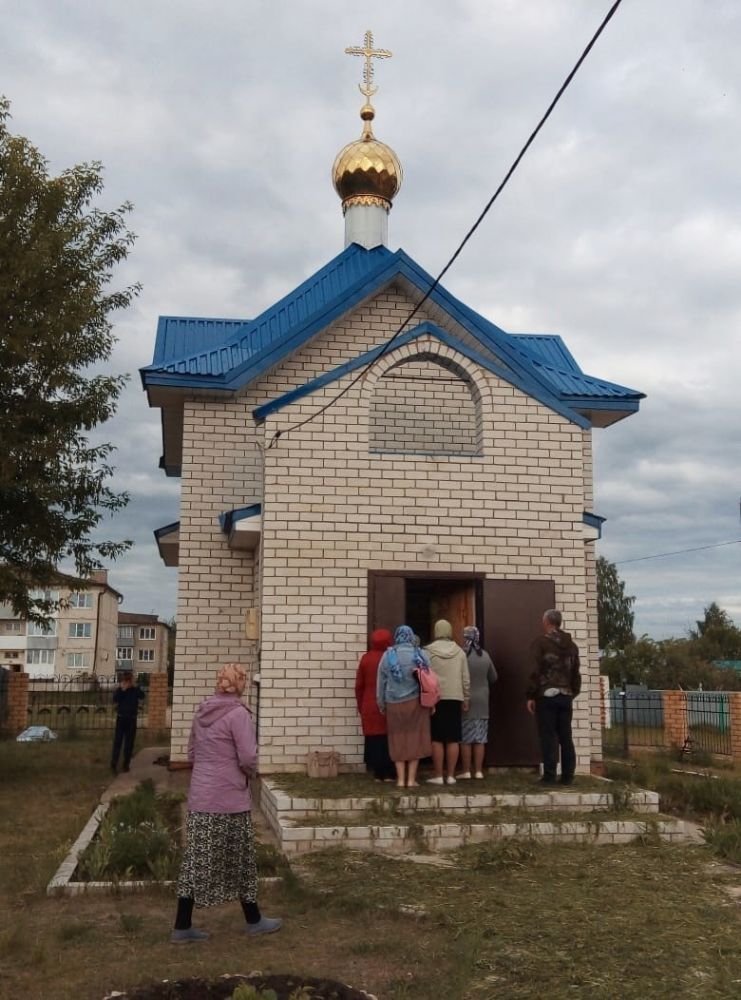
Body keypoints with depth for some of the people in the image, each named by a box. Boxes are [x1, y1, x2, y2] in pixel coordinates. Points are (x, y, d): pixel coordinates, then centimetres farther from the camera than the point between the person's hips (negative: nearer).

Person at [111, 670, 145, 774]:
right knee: (118, 742, -5)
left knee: (129, 743, 5)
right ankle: (114, 764, -5)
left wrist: (136, 686, -18)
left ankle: (126, 764, 10)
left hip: (132, 719, 3)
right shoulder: (119, 689, -2)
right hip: (121, 718, -3)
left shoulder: (135, 689, 4)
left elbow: (142, 696, -13)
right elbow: (115, 700, -19)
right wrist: (121, 689, -25)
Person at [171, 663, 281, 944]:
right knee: (239, 860, 9)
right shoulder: (238, 713, -16)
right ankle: (254, 921, 24)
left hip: (199, 798, 6)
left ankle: (182, 926, 13)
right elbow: (248, 758, -19)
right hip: (229, 799, -6)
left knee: (196, 859, 9)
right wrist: (250, 773, 0)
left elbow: (191, 752, 14)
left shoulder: (202, 711, 6)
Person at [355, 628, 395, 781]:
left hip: (370, 707, 2)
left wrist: (361, 706, 14)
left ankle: (378, 774, 9)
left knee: (374, 740, 7)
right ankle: (389, 773, 4)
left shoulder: (366, 658, 1)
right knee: (389, 739, 4)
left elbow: (359, 685, 5)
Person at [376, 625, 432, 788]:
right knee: (415, 739, 7)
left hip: (394, 704, 1)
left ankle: (401, 779, 9)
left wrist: (381, 704, 14)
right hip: (415, 702, -1)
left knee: (398, 740, 9)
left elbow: (381, 682, 4)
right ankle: (411, 779, 8)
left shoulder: (388, 656, -1)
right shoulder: (420, 655, -3)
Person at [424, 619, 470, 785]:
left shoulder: (429, 651, -3)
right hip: (455, 698, 2)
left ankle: (438, 776, 3)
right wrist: (466, 700, 15)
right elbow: (466, 679, 7)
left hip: (436, 698, -2)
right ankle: (451, 776, 7)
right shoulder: (459, 651, 6)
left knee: (437, 739, 2)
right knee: (453, 739, 5)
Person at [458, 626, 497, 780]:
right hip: (482, 701, 4)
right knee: (480, 738, 8)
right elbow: (493, 677, 9)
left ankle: (466, 771, 5)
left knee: (465, 738, 3)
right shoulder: (485, 655, 0)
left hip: (465, 700, -4)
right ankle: (478, 770, 10)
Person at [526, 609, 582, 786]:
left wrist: (531, 696, -7)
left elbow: (536, 670, -11)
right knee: (565, 737, 9)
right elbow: (576, 673, 14)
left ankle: (549, 776, -2)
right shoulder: (571, 644, 12)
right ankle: (568, 776, 11)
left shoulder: (541, 642, -6)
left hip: (546, 696, -5)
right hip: (566, 696, 5)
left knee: (548, 737, -2)